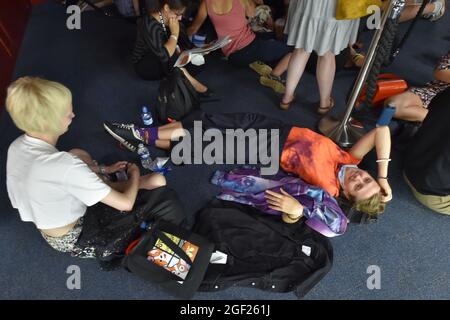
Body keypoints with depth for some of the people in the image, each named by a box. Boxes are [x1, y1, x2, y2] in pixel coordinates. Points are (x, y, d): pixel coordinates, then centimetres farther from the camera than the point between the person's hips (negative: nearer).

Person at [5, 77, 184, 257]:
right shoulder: (63, 166, -35)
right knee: (157, 180, -12)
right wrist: (134, 174, -9)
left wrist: (103, 170, 6)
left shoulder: (17, 146, -11)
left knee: (77, 154, 16)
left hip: (47, 231, 8)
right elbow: (125, 203, -29)